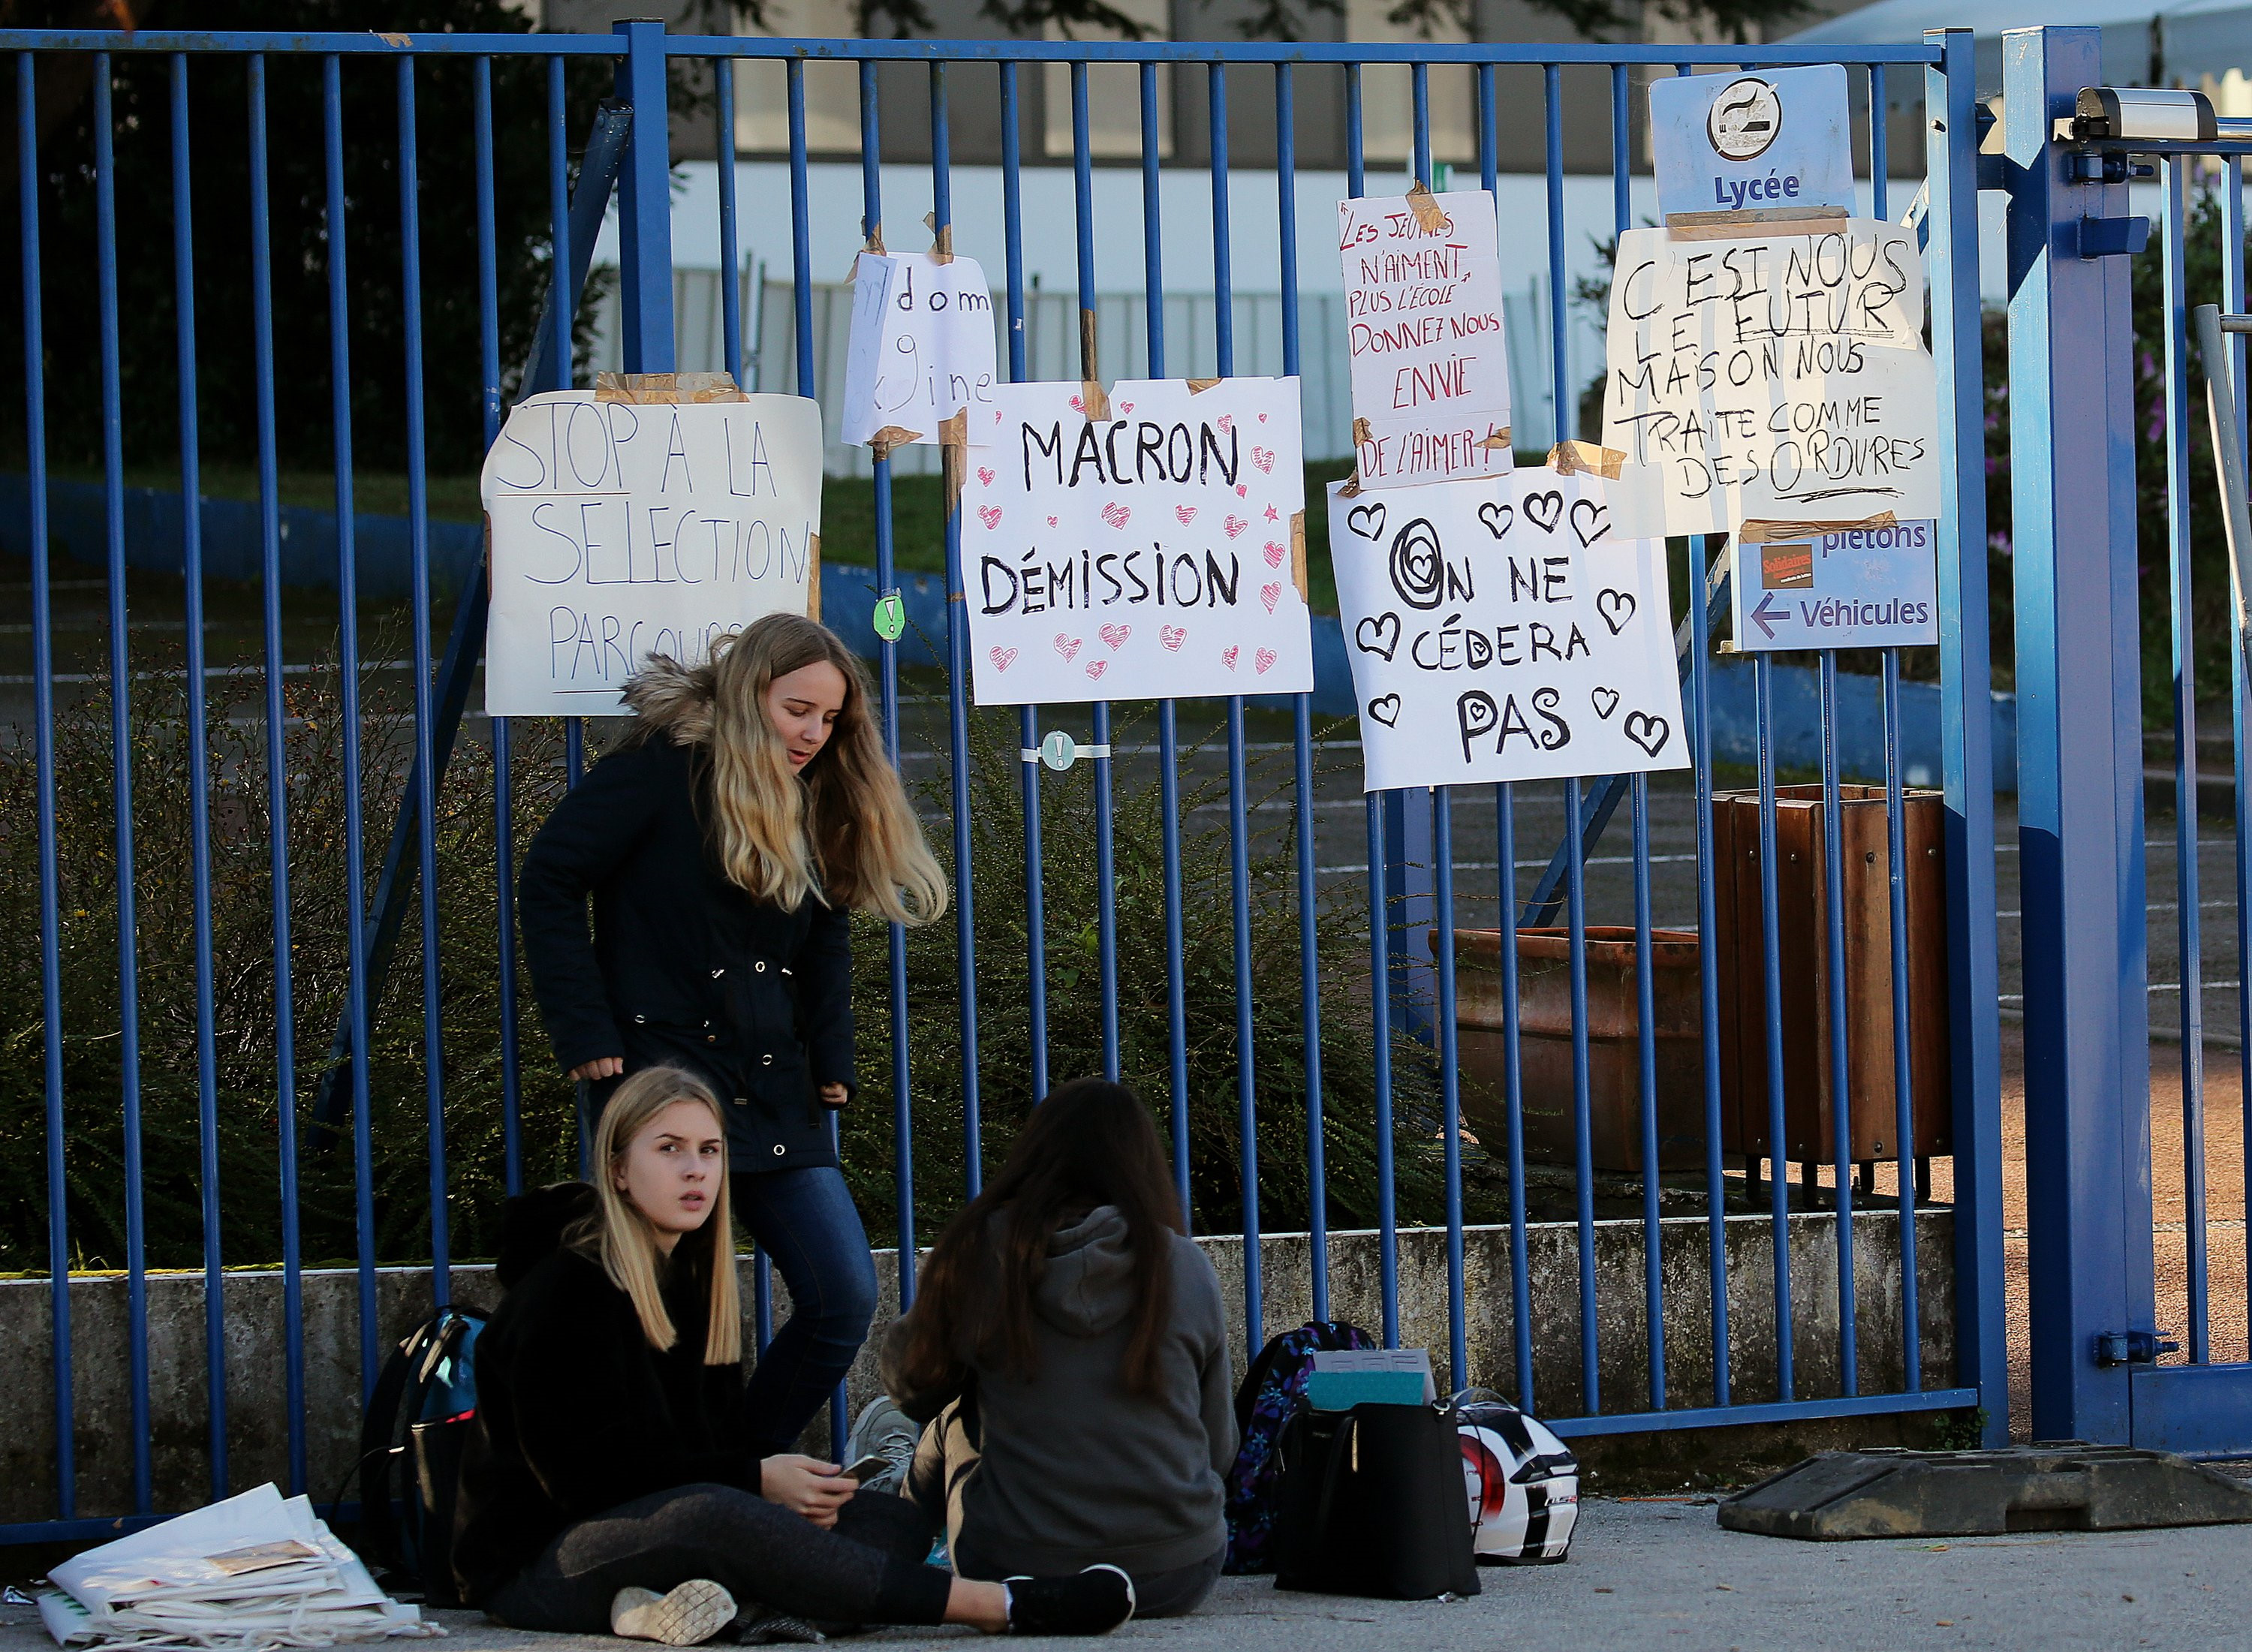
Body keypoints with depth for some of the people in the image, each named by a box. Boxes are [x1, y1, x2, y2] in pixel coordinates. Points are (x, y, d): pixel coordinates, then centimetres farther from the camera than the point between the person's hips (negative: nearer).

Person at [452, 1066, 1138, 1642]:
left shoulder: (697, 1281, 13)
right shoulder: (565, 1289, -13)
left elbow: (721, 1434, 13)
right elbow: (581, 1468, -19)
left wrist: (788, 1483, -11)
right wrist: (756, 1480, -20)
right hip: (538, 1557, -9)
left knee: (896, 1522, -7)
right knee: (717, 1516, -39)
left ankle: (681, 1601, -36)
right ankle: (999, 1607, -39)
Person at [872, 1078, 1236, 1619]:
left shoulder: (981, 1249, -4)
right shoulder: (1188, 1267, -1)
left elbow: (912, 1390, 12)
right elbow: (1220, 1449, 7)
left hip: (1015, 1573, 0)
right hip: (1178, 1581, 0)